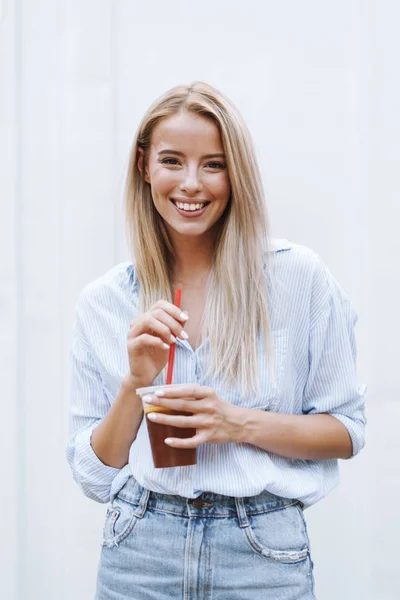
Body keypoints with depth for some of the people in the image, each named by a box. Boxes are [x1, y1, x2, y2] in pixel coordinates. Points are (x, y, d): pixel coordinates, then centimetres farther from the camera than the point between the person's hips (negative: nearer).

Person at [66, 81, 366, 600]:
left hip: (263, 555, -1)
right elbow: (93, 473, 2)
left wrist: (241, 424, -15)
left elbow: (346, 431, -1)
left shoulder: (299, 276, -5)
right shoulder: (103, 302, 0)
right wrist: (136, 383, -13)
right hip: (140, 552, 1)